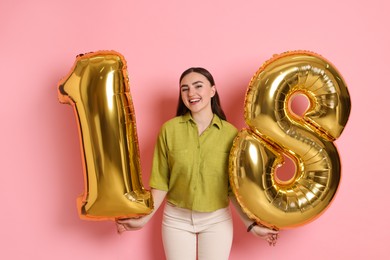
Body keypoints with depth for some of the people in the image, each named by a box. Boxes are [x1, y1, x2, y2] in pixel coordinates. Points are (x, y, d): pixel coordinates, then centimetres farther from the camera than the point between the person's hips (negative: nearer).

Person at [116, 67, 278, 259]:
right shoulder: (169, 129, -8)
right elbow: (161, 182, -3)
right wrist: (144, 218, -10)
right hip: (176, 218, 0)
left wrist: (251, 224, -2)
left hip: (217, 220, 0)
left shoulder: (230, 133, -7)